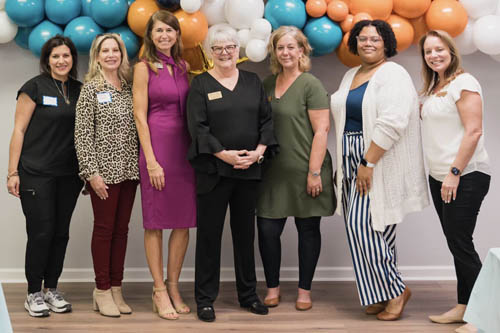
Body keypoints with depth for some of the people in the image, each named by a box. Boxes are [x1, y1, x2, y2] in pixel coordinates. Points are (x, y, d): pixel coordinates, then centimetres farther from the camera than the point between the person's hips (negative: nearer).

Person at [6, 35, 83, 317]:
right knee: (41, 232, -4)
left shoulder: (79, 90, 10)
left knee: (61, 232, 8)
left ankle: (51, 289, 21)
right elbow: (19, 130, -5)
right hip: (36, 173, -5)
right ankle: (34, 294, 9)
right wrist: (13, 172, -10)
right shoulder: (35, 87, -4)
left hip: (69, 174, 5)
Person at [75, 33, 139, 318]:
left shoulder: (129, 88, 11)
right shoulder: (91, 89, -3)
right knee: (104, 228, 1)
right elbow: (83, 134, -8)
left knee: (121, 228, 9)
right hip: (104, 171, -5)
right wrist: (92, 172, -14)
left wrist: (141, 164, 7)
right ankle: (102, 291, 10)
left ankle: (116, 288, 17)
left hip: (129, 169, 5)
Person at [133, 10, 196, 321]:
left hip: (185, 147, 5)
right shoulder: (144, 68, -1)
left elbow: (191, 110, 14)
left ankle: (173, 286, 19)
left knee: (184, 222, 6)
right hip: (157, 146, -5)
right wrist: (151, 161, -12)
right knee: (155, 222, 1)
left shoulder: (183, 67, 13)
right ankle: (159, 291, 11)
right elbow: (140, 116, -6)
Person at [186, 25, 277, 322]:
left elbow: (266, 119, 8)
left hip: (249, 169, 3)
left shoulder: (253, 82, 11)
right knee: (209, 233, 2)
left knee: (245, 232, 11)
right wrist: (224, 154, -16)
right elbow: (197, 127, -8)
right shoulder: (201, 84, 1)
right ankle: (205, 299, 11)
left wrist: (259, 151, -8)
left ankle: (248, 294, 23)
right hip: (213, 170, -3)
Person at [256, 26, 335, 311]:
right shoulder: (268, 84, 11)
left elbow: (321, 130, -11)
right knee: (267, 229, 0)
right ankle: (273, 287, 18)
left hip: (304, 171, -4)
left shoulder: (311, 85, -6)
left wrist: (314, 172, -15)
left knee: (308, 230, 7)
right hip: (274, 172, 5)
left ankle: (305, 290, 20)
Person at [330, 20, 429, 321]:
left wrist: (368, 163, -22)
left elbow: (392, 123, -21)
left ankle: (395, 290, 3)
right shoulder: (351, 76, 16)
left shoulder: (392, 74, -10)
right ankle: (384, 294, 18)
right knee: (372, 228, 9)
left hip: (380, 161, -8)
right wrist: (347, 165, 11)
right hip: (354, 161, 8)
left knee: (362, 225, -12)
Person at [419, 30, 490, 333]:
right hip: (439, 177, 8)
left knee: (460, 243, -8)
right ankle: (462, 308, 20)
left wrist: (455, 173, -19)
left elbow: (474, 131, -17)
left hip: (465, 177, -8)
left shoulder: (463, 82, -10)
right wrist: (440, 174, 12)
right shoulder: (433, 88, 15)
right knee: (456, 243, 12)